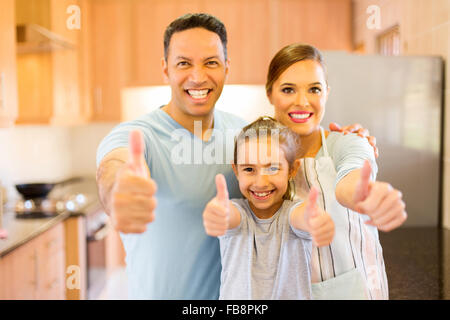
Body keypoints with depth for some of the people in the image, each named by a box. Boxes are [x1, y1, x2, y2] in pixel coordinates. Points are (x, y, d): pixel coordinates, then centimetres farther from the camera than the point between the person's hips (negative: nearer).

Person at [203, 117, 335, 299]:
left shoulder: (292, 211, -6)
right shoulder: (237, 211, -6)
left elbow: (305, 216, -27)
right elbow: (229, 215, -27)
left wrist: (313, 218, -48)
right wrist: (218, 210, -48)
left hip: (293, 295, 0)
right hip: (236, 295, 0)